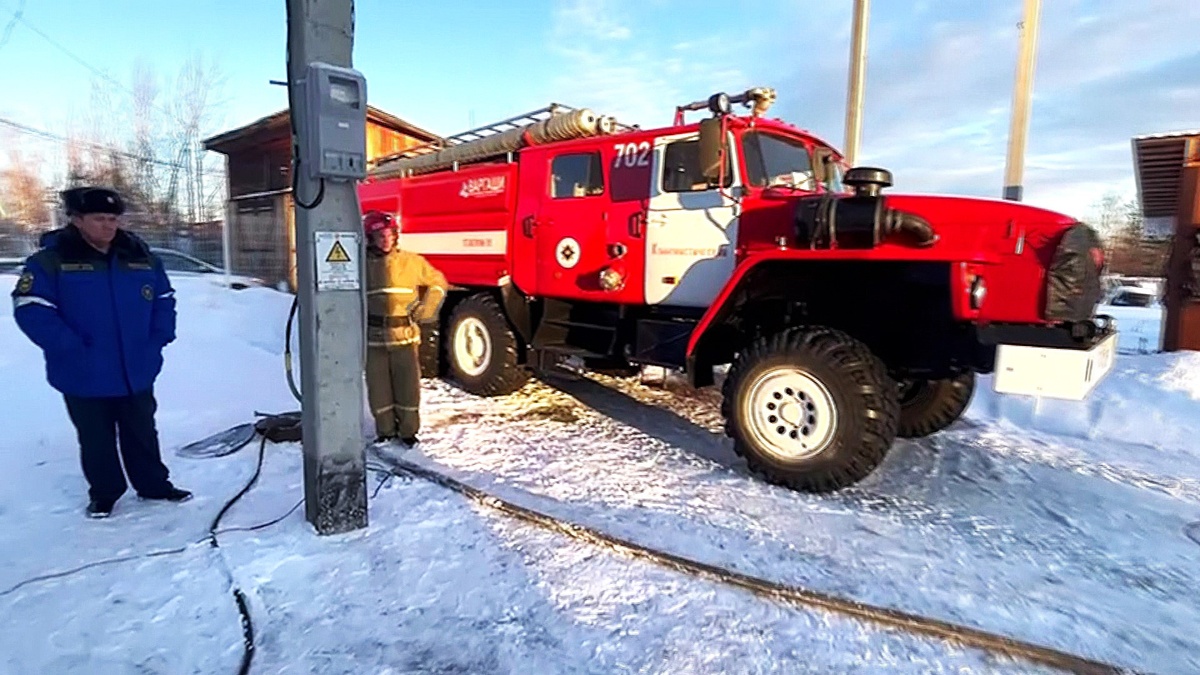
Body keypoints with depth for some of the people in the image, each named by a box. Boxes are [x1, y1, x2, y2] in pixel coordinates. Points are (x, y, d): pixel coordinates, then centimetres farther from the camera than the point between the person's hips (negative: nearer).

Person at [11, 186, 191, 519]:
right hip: (85, 376, -3)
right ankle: (103, 494, 29)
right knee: (96, 439, 12)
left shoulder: (141, 257, 4)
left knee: (142, 433, 15)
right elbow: (31, 310, -12)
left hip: (137, 372, 3)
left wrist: (158, 339, -2)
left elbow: (164, 300, 11)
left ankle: (154, 484, 29)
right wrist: (70, 349, -19)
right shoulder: (50, 260, -7)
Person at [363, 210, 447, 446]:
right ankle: (385, 430, 23)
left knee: (408, 384, 3)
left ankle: (408, 430, 19)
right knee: (378, 385, 7)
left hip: (405, 335, 0)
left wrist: (426, 308, 2)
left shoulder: (411, 261, 1)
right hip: (374, 337, 1)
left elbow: (437, 282, 13)